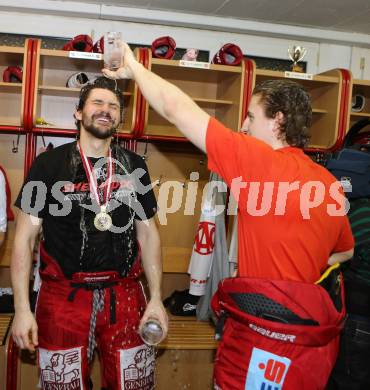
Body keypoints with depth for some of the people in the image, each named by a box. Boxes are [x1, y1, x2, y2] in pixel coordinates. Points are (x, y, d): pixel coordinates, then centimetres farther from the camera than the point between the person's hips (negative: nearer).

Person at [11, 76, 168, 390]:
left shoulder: (134, 166, 4)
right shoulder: (49, 164, -3)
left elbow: (148, 233, 9)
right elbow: (25, 237, -2)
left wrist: (156, 298, 3)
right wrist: (22, 308, -7)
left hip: (124, 294, 2)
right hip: (64, 294, -2)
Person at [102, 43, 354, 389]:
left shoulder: (257, 160, -15)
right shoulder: (329, 184, 3)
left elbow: (177, 110, -10)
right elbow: (345, 252, 18)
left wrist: (133, 68, 4)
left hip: (261, 338, -7)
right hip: (315, 335, 7)